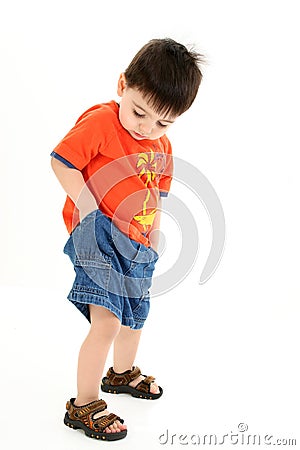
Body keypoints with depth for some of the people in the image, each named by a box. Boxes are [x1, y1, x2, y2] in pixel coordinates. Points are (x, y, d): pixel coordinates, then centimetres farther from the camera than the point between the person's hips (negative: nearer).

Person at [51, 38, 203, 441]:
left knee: (135, 315, 23)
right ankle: (83, 406, 1)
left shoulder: (162, 147, 8)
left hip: (138, 245, 8)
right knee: (106, 321, -16)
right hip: (99, 237, -8)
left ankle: (122, 373, 49)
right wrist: (91, 211, -21)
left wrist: (152, 244, 15)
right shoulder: (99, 122, -14)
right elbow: (61, 162, -16)